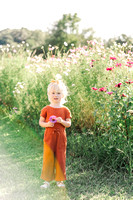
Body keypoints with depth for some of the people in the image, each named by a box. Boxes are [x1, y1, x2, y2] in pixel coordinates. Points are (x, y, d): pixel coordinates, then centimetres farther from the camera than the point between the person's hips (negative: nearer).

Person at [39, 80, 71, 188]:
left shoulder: (65, 110, 3)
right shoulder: (46, 109, 1)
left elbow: (69, 123, 2)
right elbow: (41, 122, 4)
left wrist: (62, 121, -17)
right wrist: (47, 124, -16)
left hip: (61, 137, 1)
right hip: (49, 137, -1)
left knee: (60, 158, 6)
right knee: (48, 158, 2)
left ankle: (59, 180, 19)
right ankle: (47, 180, 12)